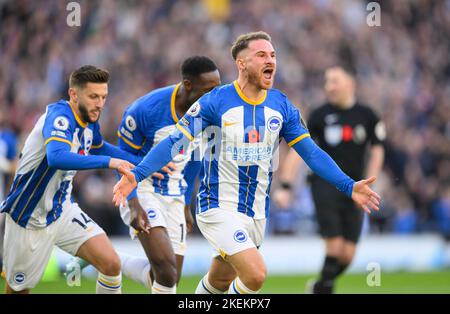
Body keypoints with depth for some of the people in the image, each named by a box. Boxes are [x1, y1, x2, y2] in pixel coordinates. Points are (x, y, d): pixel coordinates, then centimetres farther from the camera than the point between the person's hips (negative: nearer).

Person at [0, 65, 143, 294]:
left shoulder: (89, 122, 1)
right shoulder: (60, 117, -24)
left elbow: (98, 147, 26)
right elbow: (57, 157, -45)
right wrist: (107, 162, -46)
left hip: (63, 211, 7)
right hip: (28, 218, -7)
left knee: (111, 264, -9)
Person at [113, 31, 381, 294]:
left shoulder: (281, 106, 2)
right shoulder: (215, 102, -12)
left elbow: (311, 152, 3)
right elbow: (175, 142, -13)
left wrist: (348, 186, -8)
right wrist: (137, 175, -26)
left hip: (256, 213, 6)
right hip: (219, 208, -6)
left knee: (219, 283, 17)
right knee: (256, 274, -22)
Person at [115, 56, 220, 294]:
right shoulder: (146, 109, -22)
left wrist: (186, 206, 17)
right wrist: (134, 204, -22)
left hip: (174, 195, 6)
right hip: (142, 190, -6)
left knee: (168, 280, 5)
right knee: (166, 266, -25)